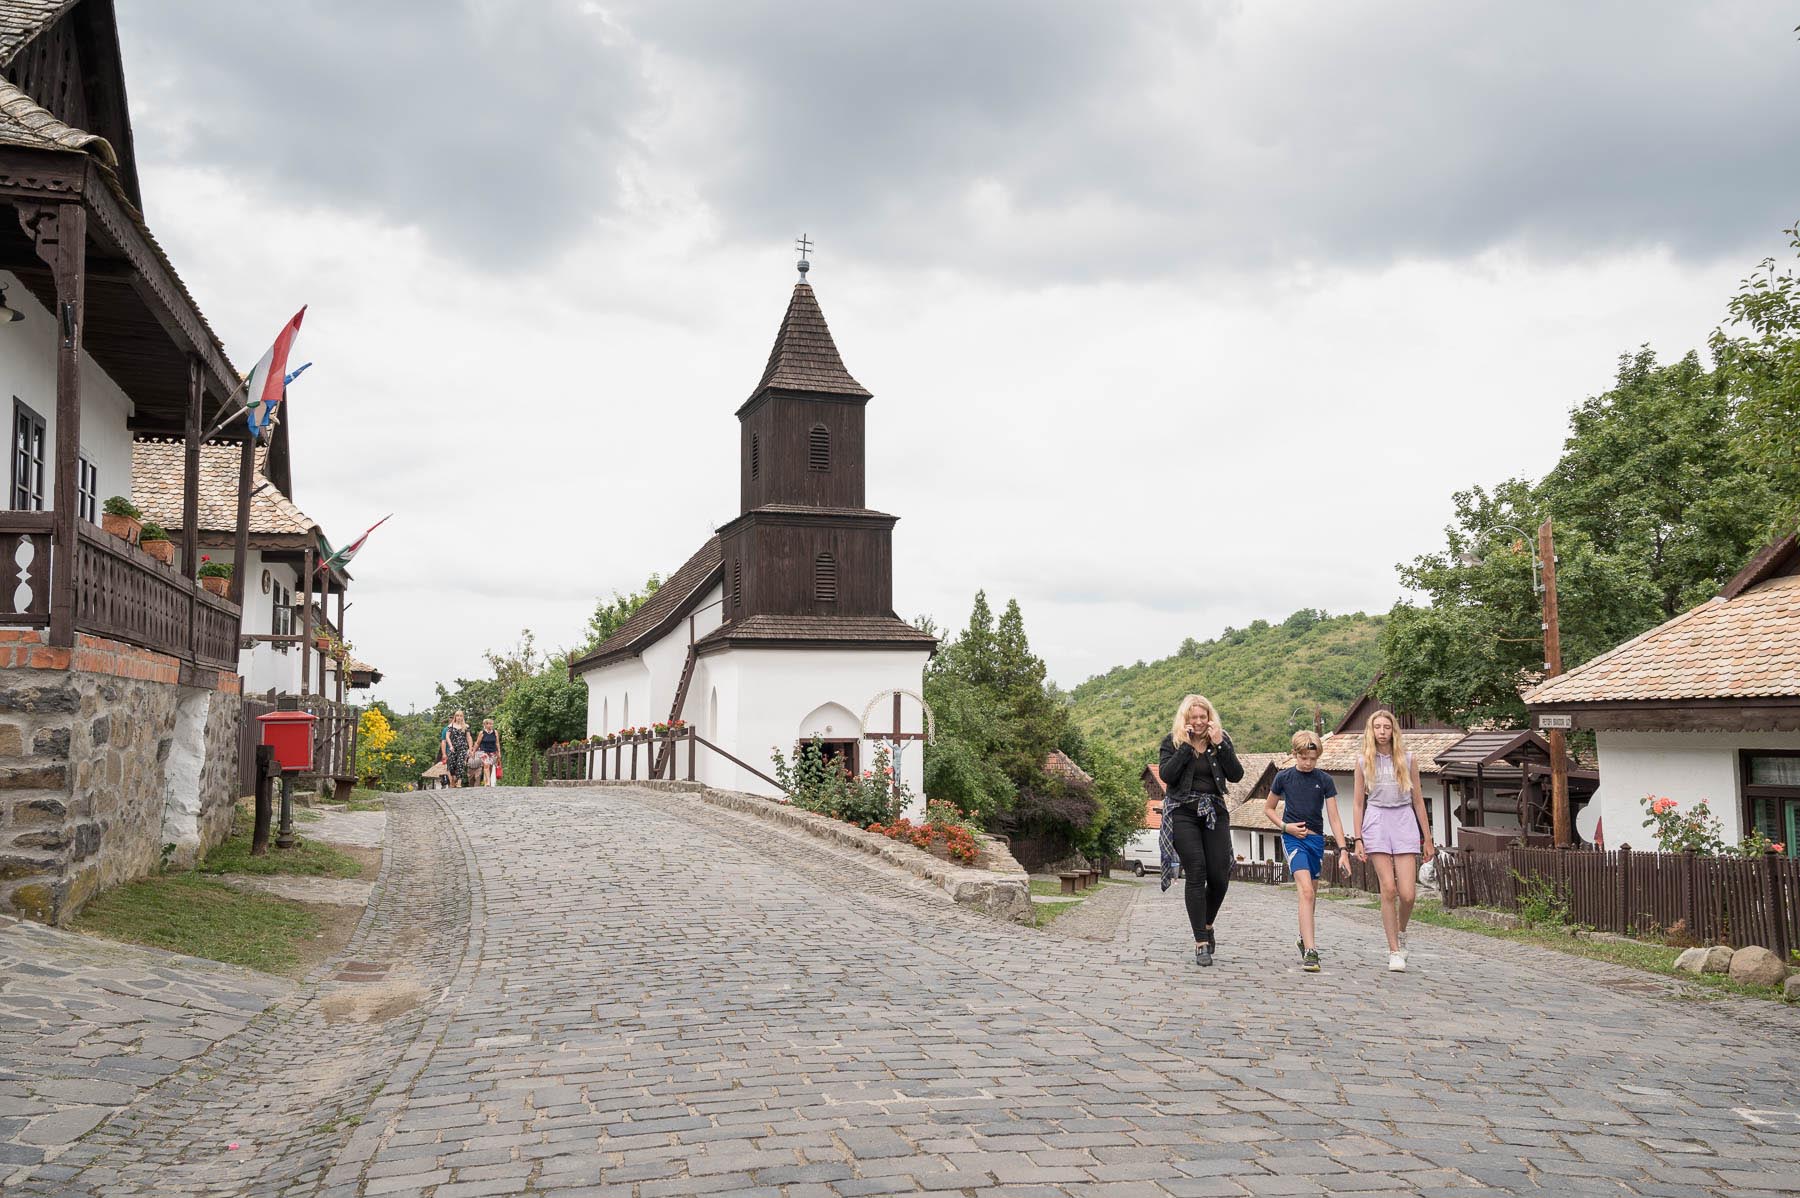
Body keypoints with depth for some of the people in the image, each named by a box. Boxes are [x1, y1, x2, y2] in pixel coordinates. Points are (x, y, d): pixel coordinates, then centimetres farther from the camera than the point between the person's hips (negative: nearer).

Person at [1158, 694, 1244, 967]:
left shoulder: (1221, 741, 8)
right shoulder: (1172, 742, 1)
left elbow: (1236, 775, -3)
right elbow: (1166, 775, -14)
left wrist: (1219, 745, -12)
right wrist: (1186, 746, -16)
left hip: (1214, 811, 3)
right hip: (1183, 813, -3)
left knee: (1220, 876, -3)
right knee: (1196, 875, -10)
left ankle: (1207, 925, 26)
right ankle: (1201, 943, -7)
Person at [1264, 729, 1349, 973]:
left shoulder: (1324, 780, 1)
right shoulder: (1284, 777, -1)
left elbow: (1334, 818, -1)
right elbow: (1268, 809, 11)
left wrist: (1343, 850, -9)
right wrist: (1285, 826, -6)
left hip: (1316, 839, 3)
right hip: (1293, 838, -3)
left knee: (1311, 895, 13)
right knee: (1306, 891, -19)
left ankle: (1304, 939, 37)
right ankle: (1310, 951, -25)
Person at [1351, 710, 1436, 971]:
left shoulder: (1407, 760, 8)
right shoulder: (1364, 762, 7)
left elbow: (1418, 800, 11)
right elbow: (1357, 803, 9)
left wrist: (1427, 839, 10)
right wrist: (1358, 839, 2)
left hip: (1404, 822, 1)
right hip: (1377, 822, -1)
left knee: (1408, 894, -7)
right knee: (1388, 890, -7)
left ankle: (1401, 932, 24)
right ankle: (1394, 951, 2)